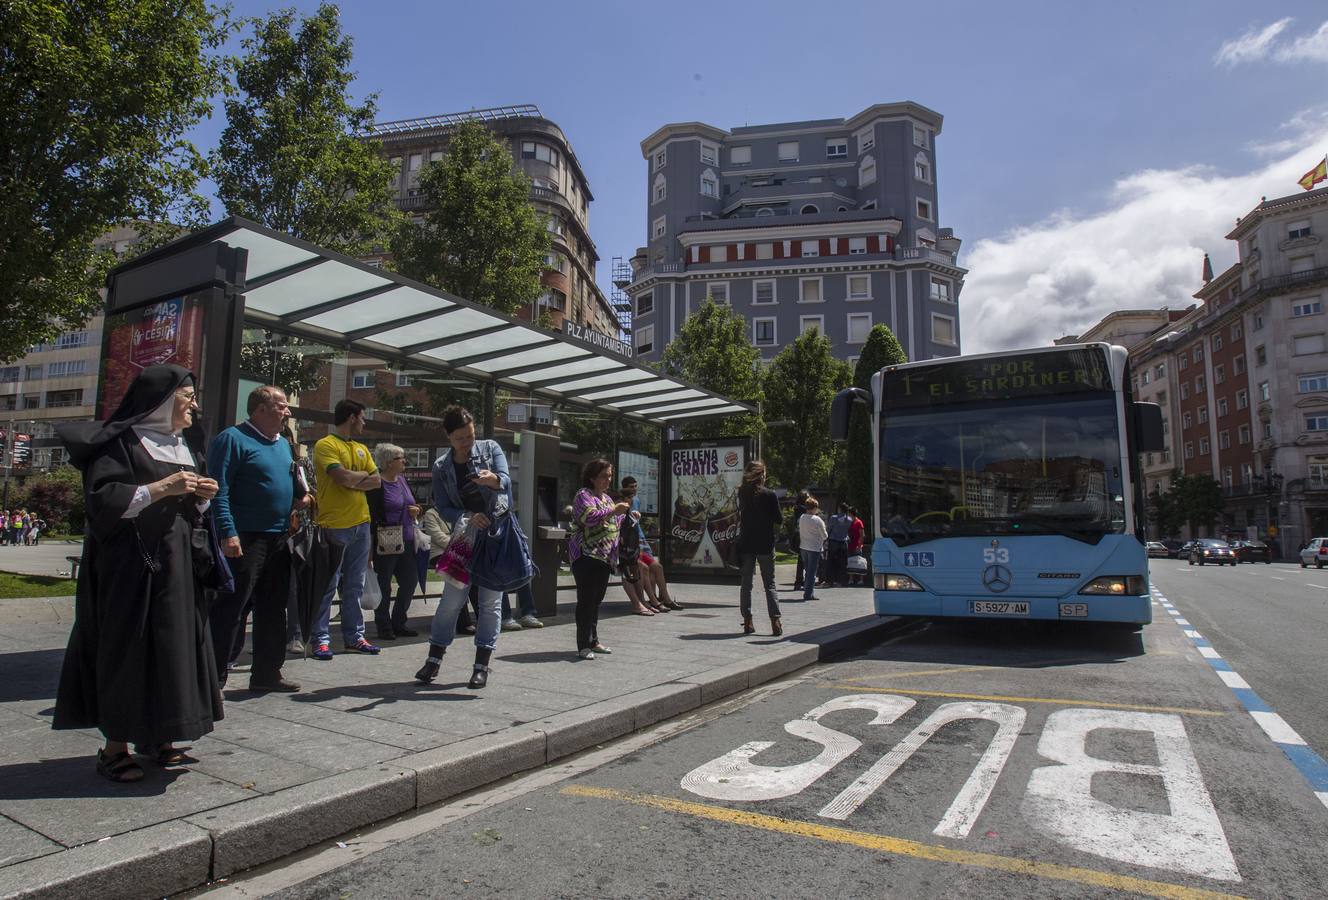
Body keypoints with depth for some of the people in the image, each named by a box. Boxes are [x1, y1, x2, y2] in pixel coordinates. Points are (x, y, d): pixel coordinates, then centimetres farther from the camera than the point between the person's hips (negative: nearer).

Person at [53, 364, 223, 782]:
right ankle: (115, 746, 9)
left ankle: (158, 739, 18)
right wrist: (162, 487, -20)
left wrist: (202, 495, 3)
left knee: (174, 645, 7)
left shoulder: (186, 445, 17)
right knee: (127, 647, -2)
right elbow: (102, 498, -15)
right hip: (130, 565, -7)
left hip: (179, 564, 7)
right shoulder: (122, 440, -6)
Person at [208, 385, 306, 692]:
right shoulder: (233, 439, -8)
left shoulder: (283, 444, 17)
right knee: (231, 610, -5)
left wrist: (300, 496, 8)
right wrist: (228, 533, -23)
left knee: (273, 609, 13)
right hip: (245, 540, -9)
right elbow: (219, 490, -15)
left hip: (278, 540, 9)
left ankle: (267, 672, 24)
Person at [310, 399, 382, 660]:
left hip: (361, 523, 7)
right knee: (327, 586, -1)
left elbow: (376, 481, 8)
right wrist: (364, 474, -1)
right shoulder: (326, 445, -6)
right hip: (334, 526, -7)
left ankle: (354, 636, 18)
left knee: (355, 586, 11)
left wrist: (352, 480, -8)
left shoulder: (361, 448, 16)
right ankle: (321, 638, 7)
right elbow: (343, 477, -20)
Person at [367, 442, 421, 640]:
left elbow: (411, 503, 25)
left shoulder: (402, 480, 13)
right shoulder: (377, 484, -11)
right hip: (386, 545, -8)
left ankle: (399, 622, 25)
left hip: (406, 542, 8)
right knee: (383, 586, 4)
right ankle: (384, 627, 16)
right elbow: (373, 514, -13)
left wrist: (415, 510, 2)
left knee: (410, 581, 10)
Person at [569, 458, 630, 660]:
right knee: (586, 600, -7)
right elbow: (589, 517, -22)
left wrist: (623, 513, 12)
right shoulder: (583, 495, -6)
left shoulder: (607, 498, 20)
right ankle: (583, 646, -4)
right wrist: (614, 510, -22)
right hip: (587, 556, -8)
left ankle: (593, 641, 22)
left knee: (596, 600, 13)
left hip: (605, 558, 8)